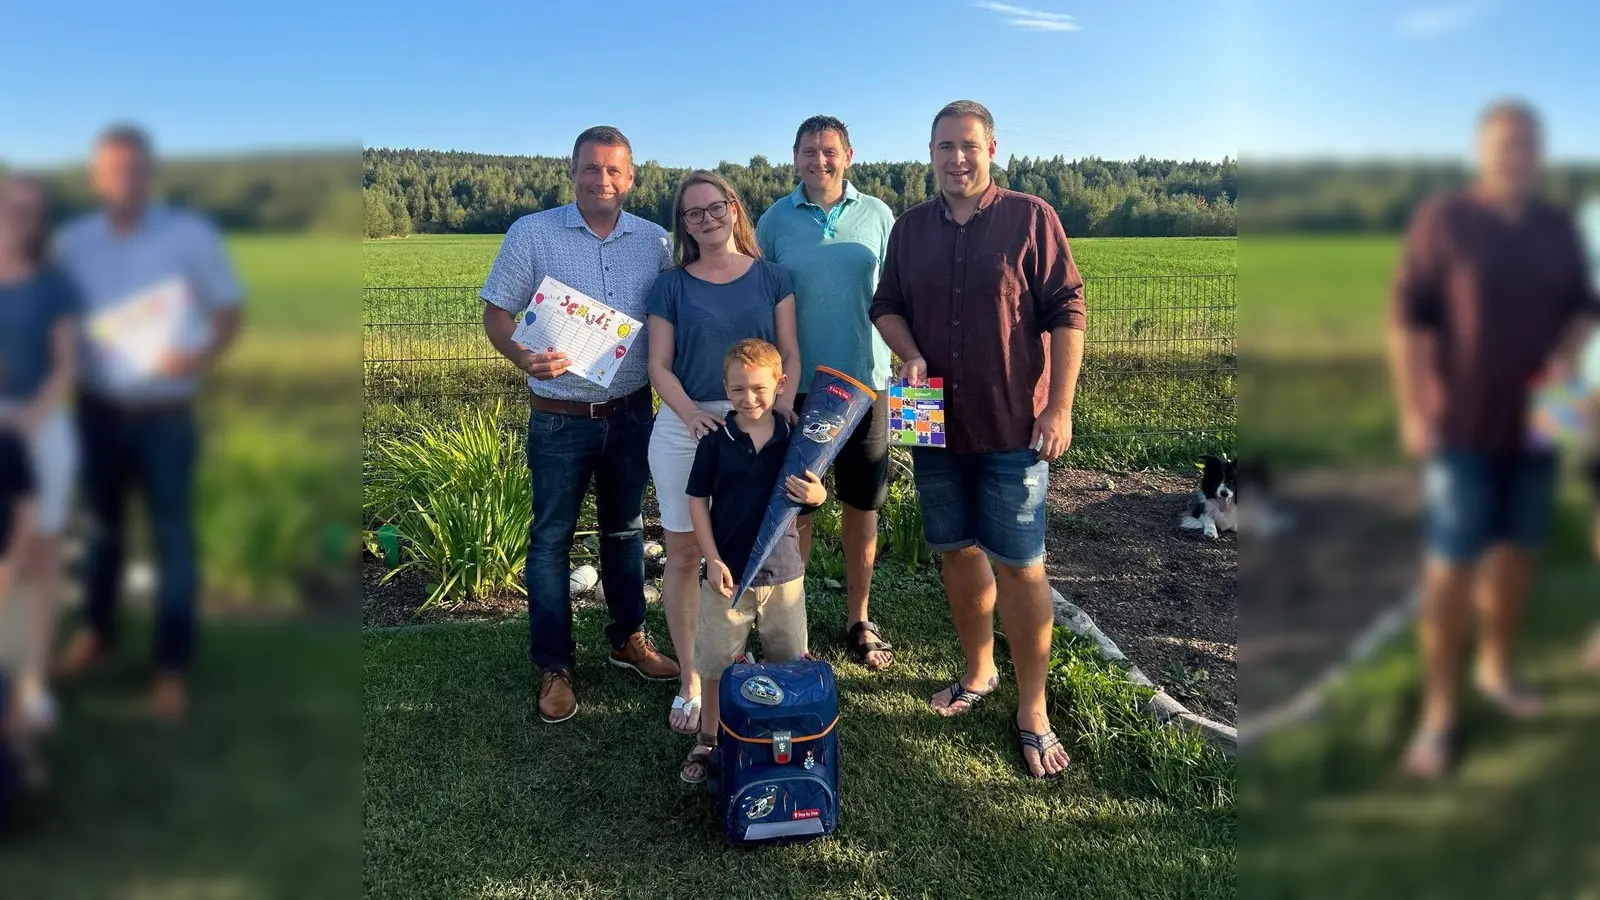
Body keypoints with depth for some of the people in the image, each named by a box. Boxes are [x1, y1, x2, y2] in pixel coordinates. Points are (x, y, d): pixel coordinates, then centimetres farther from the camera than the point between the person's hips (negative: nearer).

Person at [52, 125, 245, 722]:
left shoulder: (193, 236, -10)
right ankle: (97, 630, 40)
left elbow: (229, 313, -4)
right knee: (102, 525, 19)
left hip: (165, 416, -3)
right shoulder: (71, 242, -2)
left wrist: (203, 358, -24)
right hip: (97, 410, 3)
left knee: (172, 539, 3)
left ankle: (174, 667, 13)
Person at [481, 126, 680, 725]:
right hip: (560, 420, -3)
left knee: (626, 530, 17)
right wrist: (523, 358, -25)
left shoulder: (653, 242, 2)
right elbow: (496, 314, -5)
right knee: (551, 539, 6)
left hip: (631, 414, 3)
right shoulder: (532, 233, -6)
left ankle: (629, 640, 34)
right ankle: (554, 668, 18)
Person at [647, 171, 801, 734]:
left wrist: (784, 399, -14)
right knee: (684, 555, 3)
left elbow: (790, 353, 7)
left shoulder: (771, 278, 8)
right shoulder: (671, 285, 6)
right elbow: (659, 365, 2)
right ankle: (690, 680, 15)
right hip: (685, 428, 0)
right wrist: (690, 412, -17)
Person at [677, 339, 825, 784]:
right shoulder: (716, 441, -7)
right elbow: (698, 500, -4)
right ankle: (708, 740, 30)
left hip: (783, 572, 1)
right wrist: (712, 559, -10)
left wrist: (816, 494, -21)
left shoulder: (795, 438, -4)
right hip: (727, 572, -1)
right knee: (715, 664, 11)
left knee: (791, 664, 13)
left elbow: (815, 493, 4)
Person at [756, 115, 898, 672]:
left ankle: (859, 620, 23)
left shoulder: (877, 216, 4)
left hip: (863, 381, 1)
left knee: (862, 507, 8)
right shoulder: (775, 220, 3)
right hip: (796, 385, -1)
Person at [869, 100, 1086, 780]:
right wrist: (911, 355, -6)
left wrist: (1060, 408, -12)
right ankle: (978, 672, 35)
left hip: (1013, 429, -4)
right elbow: (887, 305, 15)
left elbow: (1065, 313, -7)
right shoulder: (911, 227, 8)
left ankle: (1032, 711, 11)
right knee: (958, 552, 15)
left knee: (1019, 566, -2)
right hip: (936, 422, 5)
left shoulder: (1030, 219, -5)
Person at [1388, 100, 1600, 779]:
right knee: (1451, 569, -5)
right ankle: (1439, 714, 4)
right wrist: (1411, 413, -15)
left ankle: (1496, 668, 35)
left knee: (1516, 551, 14)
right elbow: (1406, 319, -10)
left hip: (1537, 424, 5)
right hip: (1463, 428, -5)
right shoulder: (1441, 219, -9)